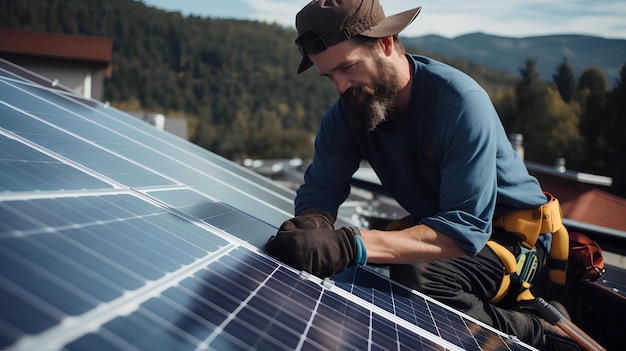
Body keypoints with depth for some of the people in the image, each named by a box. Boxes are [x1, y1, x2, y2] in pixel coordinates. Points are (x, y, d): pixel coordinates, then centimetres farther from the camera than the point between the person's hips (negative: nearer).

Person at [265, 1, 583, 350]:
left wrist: (352, 246, -51)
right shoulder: (345, 114, -8)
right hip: (436, 226, 8)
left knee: (414, 276, -32)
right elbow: (321, 187, -7)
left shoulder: (462, 102, -29)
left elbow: (466, 229, -36)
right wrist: (310, 226, -34)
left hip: (510, 233, -7)